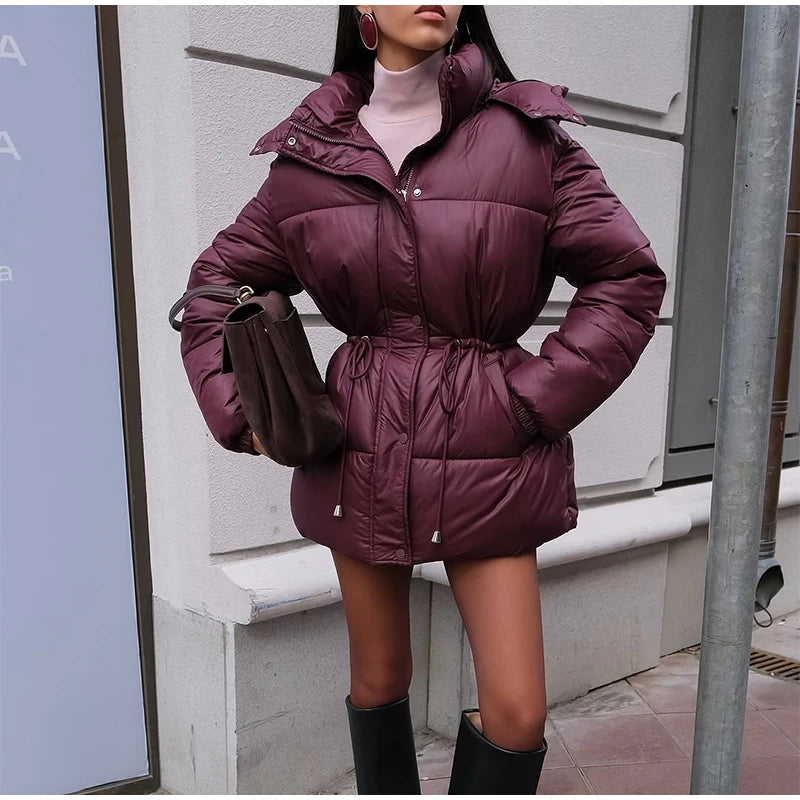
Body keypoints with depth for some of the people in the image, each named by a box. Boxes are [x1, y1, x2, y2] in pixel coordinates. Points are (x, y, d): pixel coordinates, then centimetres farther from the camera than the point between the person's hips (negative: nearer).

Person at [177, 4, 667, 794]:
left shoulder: (528, 138, -2)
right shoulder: (311, 153, 3)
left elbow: (628, 277, -2)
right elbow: (216, 285, 12)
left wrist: (534, 401, -9)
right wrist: (241, 411, -1)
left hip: (489, 463, -1)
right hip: (361, 459, 2)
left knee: (517, 712, 2)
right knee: (379, 678, 18)